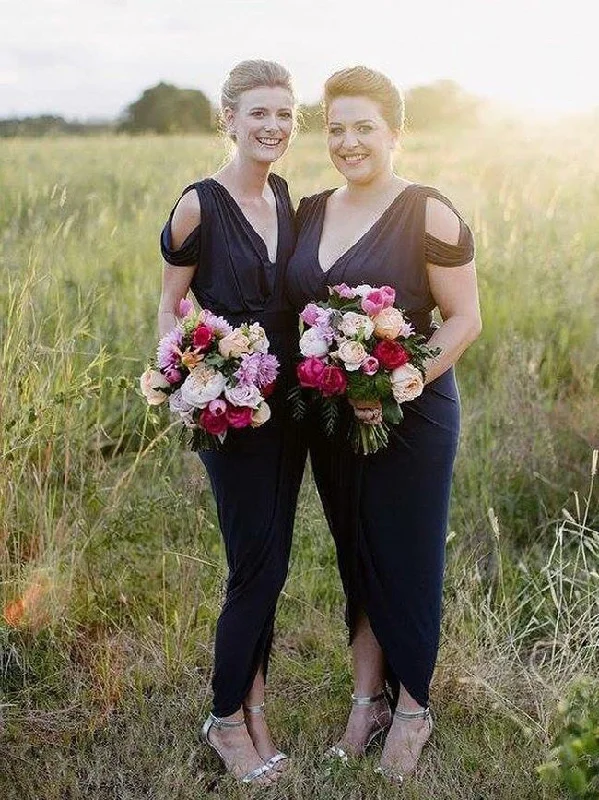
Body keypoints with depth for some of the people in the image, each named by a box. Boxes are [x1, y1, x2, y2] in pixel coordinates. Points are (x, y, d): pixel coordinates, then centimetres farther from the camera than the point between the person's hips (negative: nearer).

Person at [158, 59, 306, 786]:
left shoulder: (287, 197, 7)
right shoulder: (201, 204, -11)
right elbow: (169, 304, -4)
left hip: (290, 397, 6)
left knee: (269, 561, 12)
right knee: (258, 564, -3)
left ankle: (252, 703, 26)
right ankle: (226, 718, 17)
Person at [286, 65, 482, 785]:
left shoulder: (428, 214, -11)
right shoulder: (311, 212, 7)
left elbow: (463, 319, -11)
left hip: (409, 419, -5)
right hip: (329, 419, 5)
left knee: (407, 562, 6)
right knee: (355, 557, 15)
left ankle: (412, 706, 27)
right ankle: (367, 699, 30)